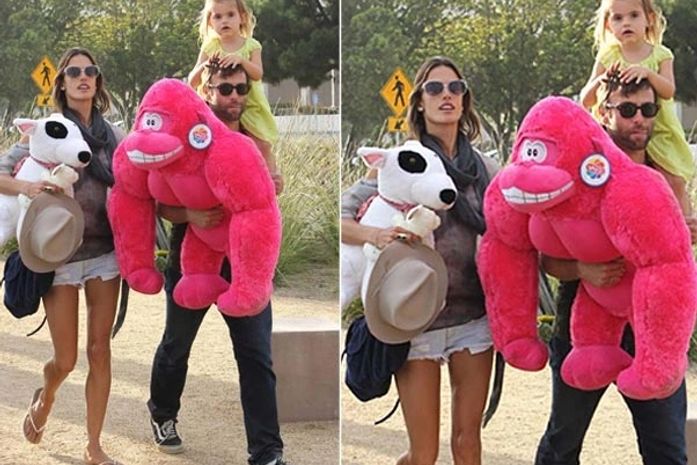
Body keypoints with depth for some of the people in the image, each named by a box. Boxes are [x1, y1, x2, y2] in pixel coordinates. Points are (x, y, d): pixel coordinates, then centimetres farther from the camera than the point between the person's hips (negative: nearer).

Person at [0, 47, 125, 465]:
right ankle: (45, 398, 40)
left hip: (105, 253, 2)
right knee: (65, 359, 4)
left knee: (100, 350, 2)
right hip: (59, 254, -2)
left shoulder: (114, 136, 5)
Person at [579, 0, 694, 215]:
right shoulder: (607, 57, -1)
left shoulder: (660, 55, -2)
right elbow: (586, 101, -3)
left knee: (675, 183, -9)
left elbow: (668, 91, -18)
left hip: (658, 133, 0)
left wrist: (648, 72, -35)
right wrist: (601, 80, -22)